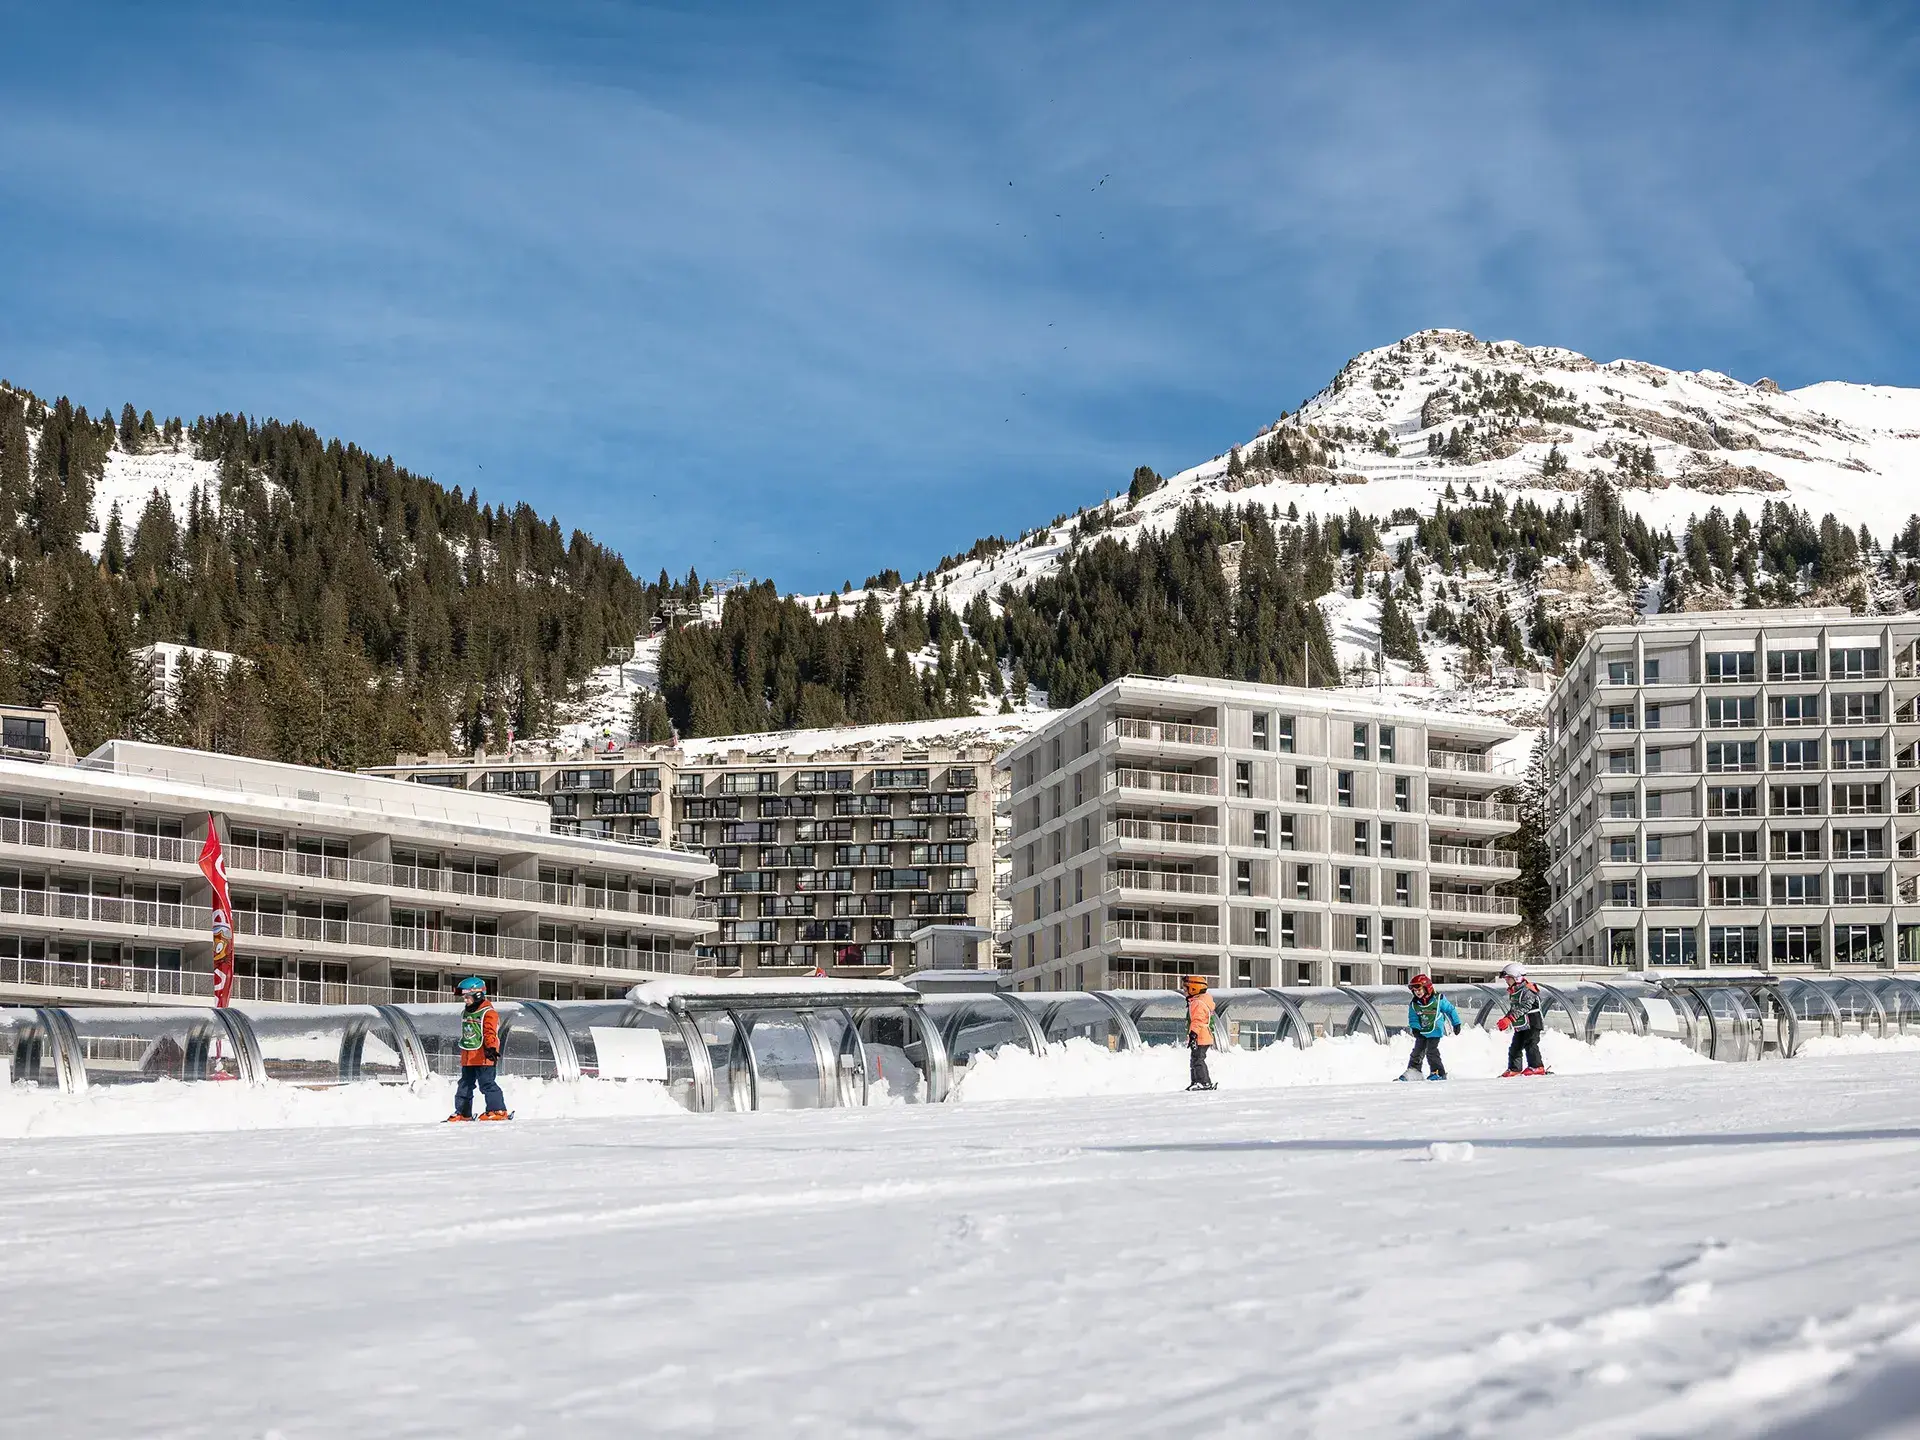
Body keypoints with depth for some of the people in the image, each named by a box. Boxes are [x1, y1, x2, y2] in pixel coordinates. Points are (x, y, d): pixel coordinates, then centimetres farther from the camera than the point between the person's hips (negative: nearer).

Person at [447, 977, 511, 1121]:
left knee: (487, 1084, -11)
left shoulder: (488, 1013, -11)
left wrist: (491, 1048, -36)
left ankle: (498, 1110, -8)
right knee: (465, 1085, 12)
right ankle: (463, 1112, 19)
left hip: (483, 1057, -9)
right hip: (467, 1058, 9)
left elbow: (490, 1033, -21)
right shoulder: (465, 1014, 16)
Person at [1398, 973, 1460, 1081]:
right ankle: (1413, 1071, 18)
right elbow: (1413, 1018, 3)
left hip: (1435, 1031, -5)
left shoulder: (1438, 999, -11)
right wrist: (1415, 1028, -17)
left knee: (1431, 1051, -15)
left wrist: (1456, 1024, 5)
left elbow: (1450, 1010, 1)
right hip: (1422, 1032, 5)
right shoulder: (1414, 1004, -2)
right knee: (1417, 1051, 8)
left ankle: (1439, 1073, -8)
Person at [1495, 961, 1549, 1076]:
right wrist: (1505, 1019, 7)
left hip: (1532, 1024, -10)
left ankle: (1537, 1067, -14)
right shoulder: (1513, 992, 13)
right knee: (1515, 1046, 9)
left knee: (1530, 1044, -16)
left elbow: (1523, 1008, -28)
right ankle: (1514, 1069, 16)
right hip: (1520, 1025, 10)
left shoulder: (1527, 991, -18)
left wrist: (1509, 1019, -34)